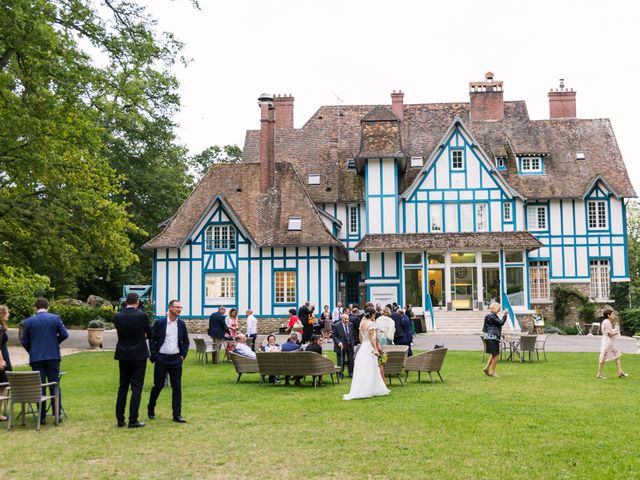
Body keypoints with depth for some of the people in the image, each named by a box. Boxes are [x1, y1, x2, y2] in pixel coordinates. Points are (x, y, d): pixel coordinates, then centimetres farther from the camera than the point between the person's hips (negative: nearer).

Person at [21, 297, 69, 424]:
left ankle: (42, 416, 5)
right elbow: (64, 334, -3)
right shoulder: (56, 318, -1)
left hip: (36, 358, 0)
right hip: (53, 356, 0)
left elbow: (24, 341, 2)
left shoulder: (29, 321, -1)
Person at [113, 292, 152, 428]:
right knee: (136, 388, 1)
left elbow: (120, 333, 10)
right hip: (139, 355, -4)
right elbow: (149, 334, -1)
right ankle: (133, 420, 0)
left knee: (123, 387, 13)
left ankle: (120, 419, 15)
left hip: (123, 355, 4)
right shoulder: (142, 316, -13)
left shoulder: (117, 316, -2)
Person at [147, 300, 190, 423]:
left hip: (176, 359, 3)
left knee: (177, 387, 0)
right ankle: (151, 408, 30)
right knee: (158, 385, 6)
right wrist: (154, 356, -8)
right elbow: (152, 340, -2)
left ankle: (177, 414, 4)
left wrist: (183, 355, 4)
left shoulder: (181, 324, 6)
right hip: (161, 359, -3)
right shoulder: (159, 323, -4)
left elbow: (186, 341, 14)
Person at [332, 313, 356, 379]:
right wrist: (338, 342, -19)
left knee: (351, 360, 3)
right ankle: (340, 373, 16)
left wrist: (353, 342, 5)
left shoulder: (351, 325, 4)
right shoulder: (336, 326, -10)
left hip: (350, 346, 4)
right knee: (341, 361, 3)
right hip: (341, 346, -4)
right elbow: (333, 335, -8)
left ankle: (351, 373, 15)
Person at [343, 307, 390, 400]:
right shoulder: (371, 323, -14)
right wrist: (375, 349, -21)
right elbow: (371, 337, -19)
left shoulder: (362, 322, 10)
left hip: (363, 347, 8)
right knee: (369, 371, -2)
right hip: (369, 348, -8)